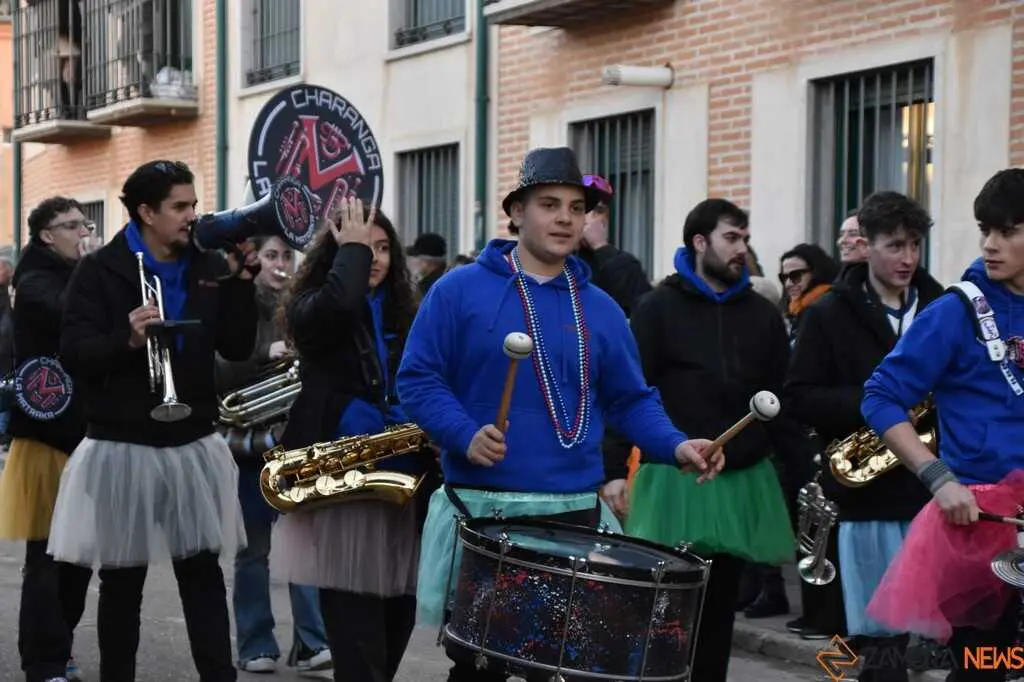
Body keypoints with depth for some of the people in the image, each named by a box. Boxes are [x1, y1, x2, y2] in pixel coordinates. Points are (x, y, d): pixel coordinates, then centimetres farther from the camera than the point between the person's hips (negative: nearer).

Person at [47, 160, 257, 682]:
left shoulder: (210, 268, 7)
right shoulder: (100, 271, -4)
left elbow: (237, 348, 2)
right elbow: (74, 354, -11)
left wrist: (242, 280, -6)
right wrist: (126, 340, -27)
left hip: (193, 446, 3)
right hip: (121, 447, -3)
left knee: (203, 571, 3)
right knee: (122, 579, 6)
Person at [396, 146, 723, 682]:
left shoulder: (601, 309, 10)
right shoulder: (460, 290, -1)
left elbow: (631, 400, 12)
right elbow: (417, 379, -4)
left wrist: (676, 446, -6)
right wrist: (466, 436, -20)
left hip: (577, 513, 3)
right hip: (481, 511, -3)